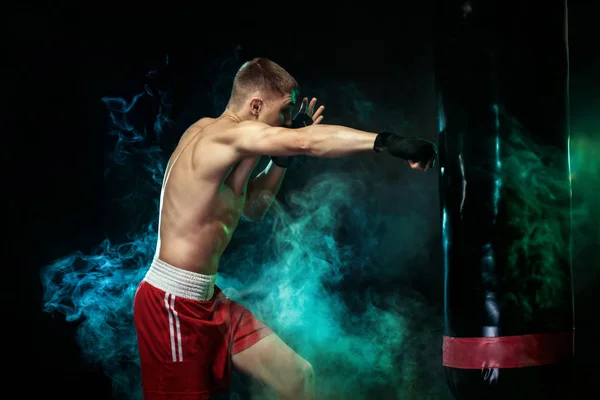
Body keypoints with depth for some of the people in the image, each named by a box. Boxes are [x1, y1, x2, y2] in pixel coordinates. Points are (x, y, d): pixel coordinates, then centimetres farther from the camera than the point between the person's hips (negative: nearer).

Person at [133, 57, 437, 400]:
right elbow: (305, 142, -35)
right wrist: (388, 142, -39)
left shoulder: (208, 133, 11)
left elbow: (252, 209, 21)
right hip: (173, 305, -10)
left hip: (207, 300, 10)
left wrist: (283, 156, 9)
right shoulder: (226, 134, -19)